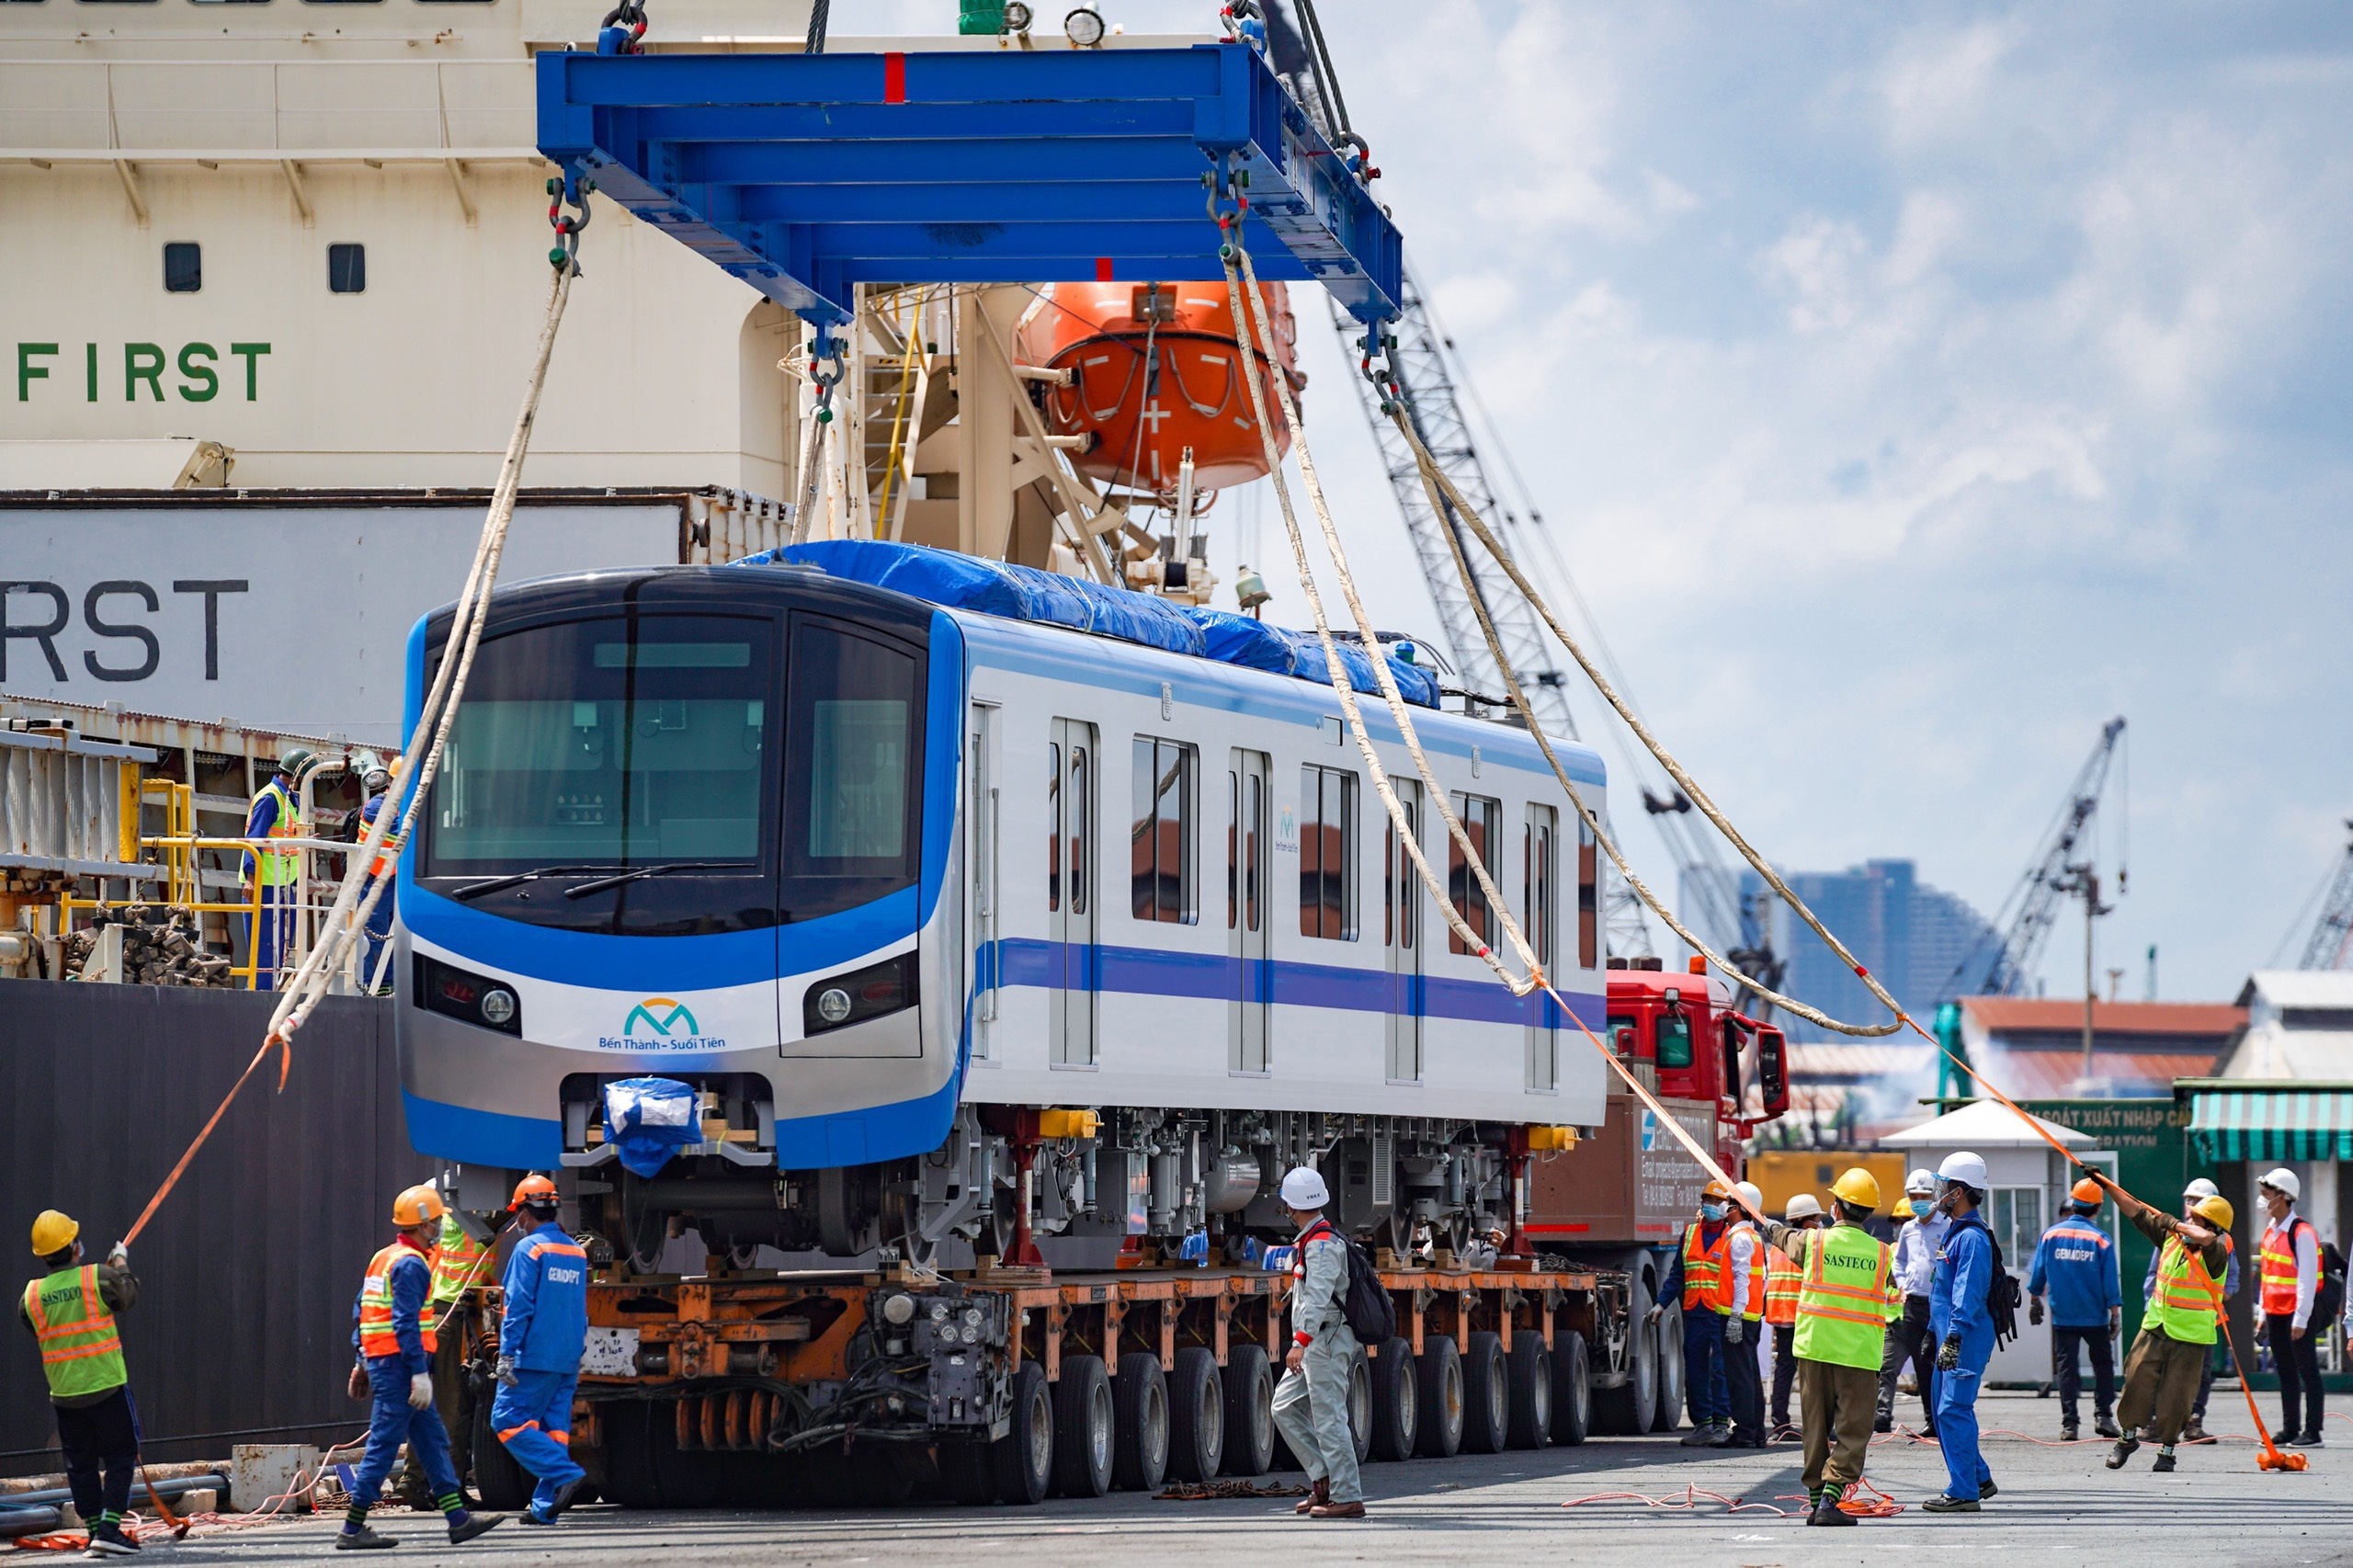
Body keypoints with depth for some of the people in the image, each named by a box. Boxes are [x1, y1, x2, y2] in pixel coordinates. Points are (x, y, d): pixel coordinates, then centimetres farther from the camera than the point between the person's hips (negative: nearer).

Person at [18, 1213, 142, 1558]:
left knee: (80, 1465, 13)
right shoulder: (98, 1278, -13)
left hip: (63, 1393, 4)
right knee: (121, 1456, 4)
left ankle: (95, 1531, 13)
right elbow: (129, 1295, 5)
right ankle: (109, 1527, -7)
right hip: (106, 1385, -4)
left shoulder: (31, 1294, -1)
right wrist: (121, 1263, 23)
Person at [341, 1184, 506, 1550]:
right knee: (383, 1446, -7)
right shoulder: (411, 1264, -14)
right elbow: (406, 1323, -21)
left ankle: (459, 1520, 13)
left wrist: (362, 1359, 23)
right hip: (398, 1365, -11)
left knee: (433, 1440, 12)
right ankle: (353, 1530, -5)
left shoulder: (383, 1258, 16)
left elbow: (360, 1312, 19)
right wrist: (420, 1372, -22)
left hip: (378, 1360, 11)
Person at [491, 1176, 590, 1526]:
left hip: (535, 1356, -8)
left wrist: (506, 1354, -14)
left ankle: (565, 1473, -18)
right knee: (555, 1428, 8)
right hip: (568, 1360, 8)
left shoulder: (529, 1249, -9)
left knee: (508, 1421, -5)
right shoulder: (577, 1252, 14)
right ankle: (545, 1506, 5)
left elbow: (518, 1307, -14)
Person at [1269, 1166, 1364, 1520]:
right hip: (1316, 1344, 10)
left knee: (1329, 1418, -9)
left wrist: (1300, 1342, -36)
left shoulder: (1322, 1244, -16)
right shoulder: (1310, 1241, 16)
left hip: (1326, 1341, -10)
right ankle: (1324, 1479, 12)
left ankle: (1347, 1498, -8)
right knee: (1285, 1408, 12)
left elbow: (1318, 1297, -28)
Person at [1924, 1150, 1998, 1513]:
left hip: (1966, 1340, -11)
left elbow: (1968, 1293, -23)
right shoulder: (1954, 1233, 17)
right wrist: (1933, 1333, 28)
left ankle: (1963, 1491, -9)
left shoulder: (1972, 1238, -15)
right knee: (1945, 1412, 16)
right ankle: (1978, 1478, 26)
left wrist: (1954, 1337, -29)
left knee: (1953, 1411, -11)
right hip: (1950, 1337, 11)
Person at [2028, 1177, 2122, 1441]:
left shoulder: (2050, 1235, -2)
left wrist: (2034, 1301, 17)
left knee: (2067, 1367, 5)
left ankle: (2069, 1423, 1)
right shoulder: (2101, 1240, -7)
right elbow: (2110, 1283, -6)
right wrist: (2115, 1315, 1)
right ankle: (2103, 1416, 4)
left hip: (2062, 1316, 1)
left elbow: (2037, 1273, 3)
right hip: (2095, 1317, -1)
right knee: (2103, 1364, 12)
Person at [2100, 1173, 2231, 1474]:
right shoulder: (2172, 1236, 4)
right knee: (2137, 1382, -1)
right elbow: (2136, 1211, 11)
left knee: (2175, 1395, -1)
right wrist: (2105, 1185, 12)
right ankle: (2129, 1436, 19)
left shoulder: (2215, 1255, -13)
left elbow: (2206, 1238, -37)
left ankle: (2167, 1450, 15)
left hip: (2190, 1339, -4)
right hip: (2155, 1328, 4)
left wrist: (2178, 1226, -19)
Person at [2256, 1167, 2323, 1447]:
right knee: (2285, 1372, 11)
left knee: (2307, 1371, -4)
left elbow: (2307, 1280, -17)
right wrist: (2263, 1312, 16)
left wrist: (2301, 1319, -19)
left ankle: (2312, 1432, -3)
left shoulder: (2302, 1234, -15)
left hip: (2296, 1313, -8)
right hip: (2276, 1313, 8)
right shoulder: (2270, 1231, 12)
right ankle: (2289, 1429, 16)